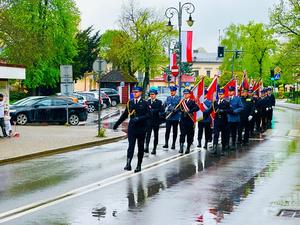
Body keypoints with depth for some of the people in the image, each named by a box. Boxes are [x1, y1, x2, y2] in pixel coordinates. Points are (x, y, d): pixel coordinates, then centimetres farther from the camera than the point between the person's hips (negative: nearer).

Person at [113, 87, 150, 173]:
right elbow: (125, 115, 14)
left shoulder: (145, 103, -2)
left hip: (141, 128, -1)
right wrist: (117, 124, 14)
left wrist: (139, 118, -22)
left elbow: (148, 115, -10)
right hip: (132, 127, 2)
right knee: (131, 146, -10)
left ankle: (139, 165, 16)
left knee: (140, 147, 8)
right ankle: (128, 164, -19)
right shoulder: (130, 103, 8)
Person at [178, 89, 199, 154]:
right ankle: (181, 148, -10)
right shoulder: (181, 101, 11)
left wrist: (190, 111, -25)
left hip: (190, 120, -2)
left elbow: (197, 108, -16)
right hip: (183, 120, 2)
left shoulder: (192, 102, 0)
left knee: (190, 134, 5)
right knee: (182, 134, -7)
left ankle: (188, 148, 16)